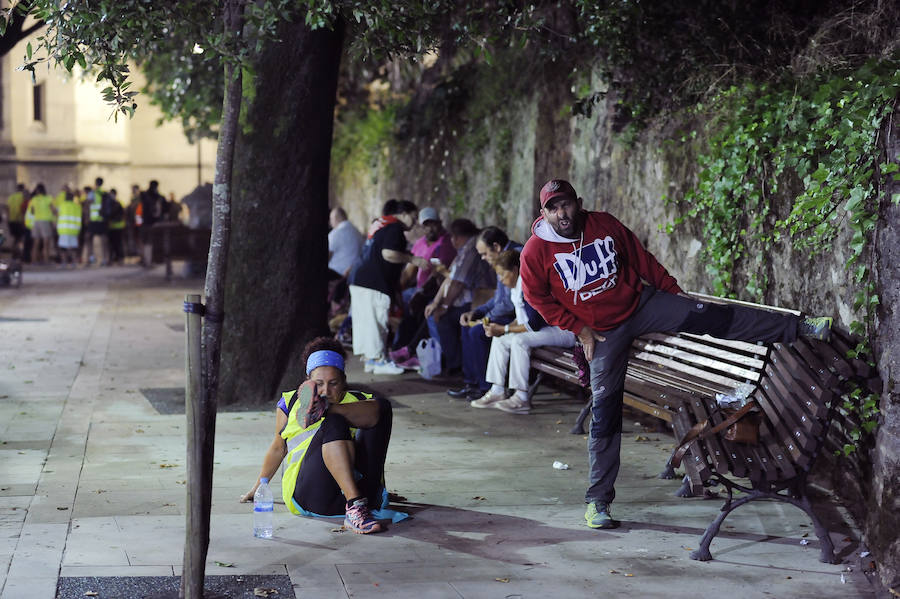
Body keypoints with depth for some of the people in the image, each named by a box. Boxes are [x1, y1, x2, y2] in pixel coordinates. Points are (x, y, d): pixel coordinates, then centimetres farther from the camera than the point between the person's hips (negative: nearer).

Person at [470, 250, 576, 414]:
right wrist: (498, 329, -1)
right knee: (499, 340, 5)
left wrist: (504, 329, -17)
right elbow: (522, 319, 15)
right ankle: (497, 391, 2)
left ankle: (522, 398, -26)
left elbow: (533, 325, -24)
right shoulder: (517, 287, 9)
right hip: (548, 328, 11)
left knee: (519, 340, -29)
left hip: (563, 331, -11)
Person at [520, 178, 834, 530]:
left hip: (641, 303, 2)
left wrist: (674, 291, 11)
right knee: (604, 409, -3)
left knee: (714, 317, -9)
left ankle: (800, 328, -1)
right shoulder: (536, 252, -13)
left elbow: (642, 260, 6)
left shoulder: (605, 225, -5)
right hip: (602, 331, -1)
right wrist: (579, 328, -6)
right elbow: (539, 298, -3)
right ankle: (598, 500, 4)